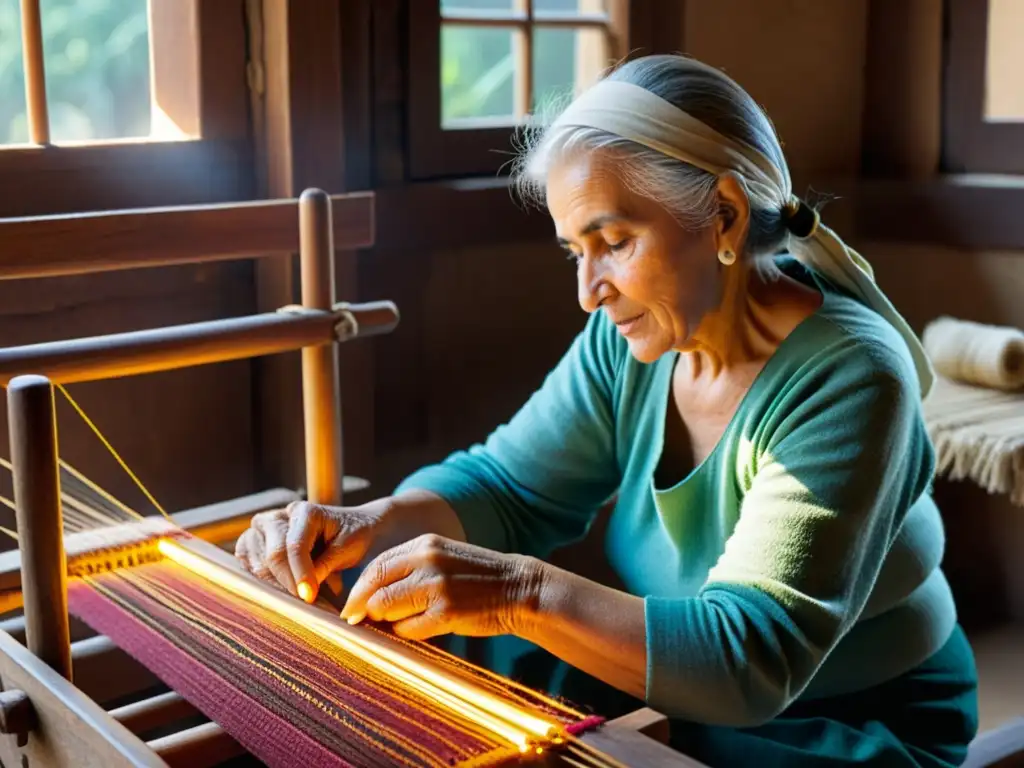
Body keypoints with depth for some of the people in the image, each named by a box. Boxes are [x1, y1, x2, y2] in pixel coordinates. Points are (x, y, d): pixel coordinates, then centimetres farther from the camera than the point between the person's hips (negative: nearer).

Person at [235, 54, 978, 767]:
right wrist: (372, 525, -21)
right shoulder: (633, 340, -6)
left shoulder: (843, 383, -25)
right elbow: (507, 487, -1)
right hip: (677, 692, 6)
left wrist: (525, 593, -42)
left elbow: (753, 660, -31)